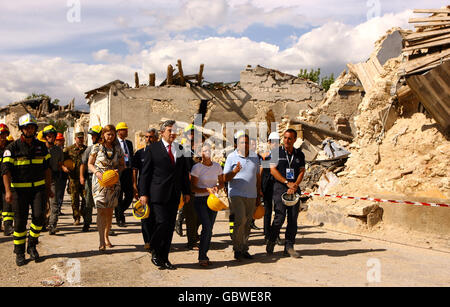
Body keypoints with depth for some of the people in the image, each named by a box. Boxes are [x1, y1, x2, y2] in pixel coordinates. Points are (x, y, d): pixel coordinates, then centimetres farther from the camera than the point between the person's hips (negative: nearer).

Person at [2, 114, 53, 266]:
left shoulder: (41, 146, 9)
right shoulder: (13, 147, -3)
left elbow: (47, 168, 14)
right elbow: (6, 169, -9)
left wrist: (48, 188, 13)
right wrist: (8, 190, -19)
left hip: (38, 187, 2)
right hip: (19, 189, -2)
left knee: (39, 216, -12)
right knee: (20, 221, 2)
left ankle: (32, 246, 11)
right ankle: (19, 253, 16)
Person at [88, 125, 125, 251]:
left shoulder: (117, 148, 7)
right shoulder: (97, 147, 0)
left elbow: (122, 164, 14)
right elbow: (90, 164, 3)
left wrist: (118, 170, -8)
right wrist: (97, 172, -14)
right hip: (100, 182, -3)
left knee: (110, 212, 9)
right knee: (101, 211, -8)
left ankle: (106, 237, 25)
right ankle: (102, 242, -9)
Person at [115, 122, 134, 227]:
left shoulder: (129, 143, 15)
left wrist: (132, 169, 10)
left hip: (128, 171, 5)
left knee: (129, 196, 3)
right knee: (119, 196, 2)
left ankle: (120, 211, 27)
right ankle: (120, 218, 12)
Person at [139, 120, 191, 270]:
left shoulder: (180, 149, 13)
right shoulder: (153, 149, -1)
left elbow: (184, 172, 16)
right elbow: (145, 172, -2)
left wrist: (186, 192, 12)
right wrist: (144, 193, -7)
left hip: (174, 195, 5)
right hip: (158, 194, -5)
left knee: (170, 227, 7)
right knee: (162, 223, -11)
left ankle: (164, 258, 18)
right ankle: (154, 252, 14)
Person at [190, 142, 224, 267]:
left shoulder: (217, 166, 5)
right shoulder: (197, 167, -7)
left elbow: (222, 183, 16)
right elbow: (193, 188, -7)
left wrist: (217, 187, -7)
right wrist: (207, 190, -20)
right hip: (200, 200, -4)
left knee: (209, 229, 5)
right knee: (207, 227, -15)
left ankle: (204, 256, 17)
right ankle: (202, 257, -1)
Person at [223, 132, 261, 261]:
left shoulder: (255, 157, 12)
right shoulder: (232, 157, -1)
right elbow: (225, 178, -3)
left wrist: (258, 196, 16)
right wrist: (235, 171, -23)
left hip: (251, 196, 4)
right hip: (236, 195, -4)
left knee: (247, 224, 8)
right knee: (240, 220, -15)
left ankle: (244, 249, 18)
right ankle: (237, 249, 0)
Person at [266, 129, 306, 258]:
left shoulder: (300, 154, 12)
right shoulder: (276, 152, 2)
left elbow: (302, 171, 8)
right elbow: (273, 170, -5)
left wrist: (295, 185, -9)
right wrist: (287, 183, -12)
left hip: (295, 188, 4)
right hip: (280, 186, -3)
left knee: (293, 218, 1)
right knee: (280, 217, -10)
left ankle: (289, 246, 9)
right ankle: (271, 242, 11)